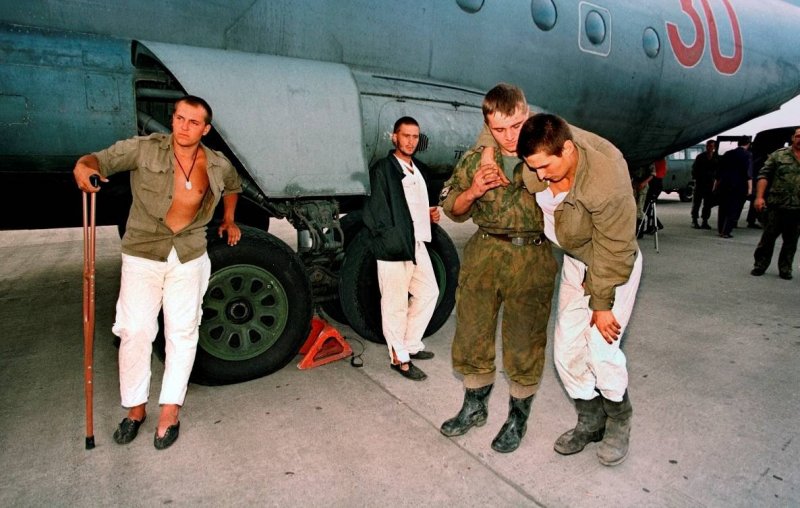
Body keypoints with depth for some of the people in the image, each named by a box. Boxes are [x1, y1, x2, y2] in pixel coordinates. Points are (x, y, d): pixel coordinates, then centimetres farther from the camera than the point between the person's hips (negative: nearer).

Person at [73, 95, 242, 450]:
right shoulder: (145, 149, -7)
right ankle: (136, 407, 17)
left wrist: (229, 220, 24)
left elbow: (233, 186, 22)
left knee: (182, 332, 4)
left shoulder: (218, 166, 2)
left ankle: (170, 410, 17)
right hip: (143, 253, -2)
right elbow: (103, 158, -13)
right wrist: (84, 166, -35)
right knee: (135, 330, -2)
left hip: (189, 256, 2)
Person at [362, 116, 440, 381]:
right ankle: (399, 357, 15)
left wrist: (430, 214, 10)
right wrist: (393, 240, -17)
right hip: (393, 248, -9)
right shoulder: (382, 169, -7)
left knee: (429, 292, 17)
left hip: (418, 244, 9)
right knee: (396, 305, 1)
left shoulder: (420, 169, 18)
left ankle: (411, 344, 31)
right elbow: (375, 212, -12)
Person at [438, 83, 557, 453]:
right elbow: (452, 210, 12)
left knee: (524, 344, 5)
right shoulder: (475, 159, 8)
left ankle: (517, 418, 29)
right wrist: (473, 191, -7)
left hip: (532, 258, -3)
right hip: (483, 253, 3)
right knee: (471, 335, 10)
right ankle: (474, 406, 35)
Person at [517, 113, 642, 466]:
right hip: (575, 262, 6)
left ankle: (619, 420, 19)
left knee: (601, 349, -12)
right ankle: (590, 421, 25)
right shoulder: (546, 144, -19)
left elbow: (614, 251, -26)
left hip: (615, 266, -6)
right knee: (567, 349, 4)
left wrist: (601, 303, -17)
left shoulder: (607, 183, -36)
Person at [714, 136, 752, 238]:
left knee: (723, 209, 14)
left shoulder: (727, 153, 10)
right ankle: (726, 232, -7)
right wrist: (750, 187, -17)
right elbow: (749, 172, -14)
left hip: (724, 185, 5)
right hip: (739, 186, -5)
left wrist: (716, 184, 17)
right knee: (734, 210, 0)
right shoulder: (748, 155, -4)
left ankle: (721, 230, 20)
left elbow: (719, 170, 11)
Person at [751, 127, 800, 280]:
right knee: (768, 237, 4)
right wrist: (759, 197, -13)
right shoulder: (779, 155, 2)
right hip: (776, 206, -2)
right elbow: (764, 175, -2)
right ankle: (760, 265, 15)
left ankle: (785, 269, 19)